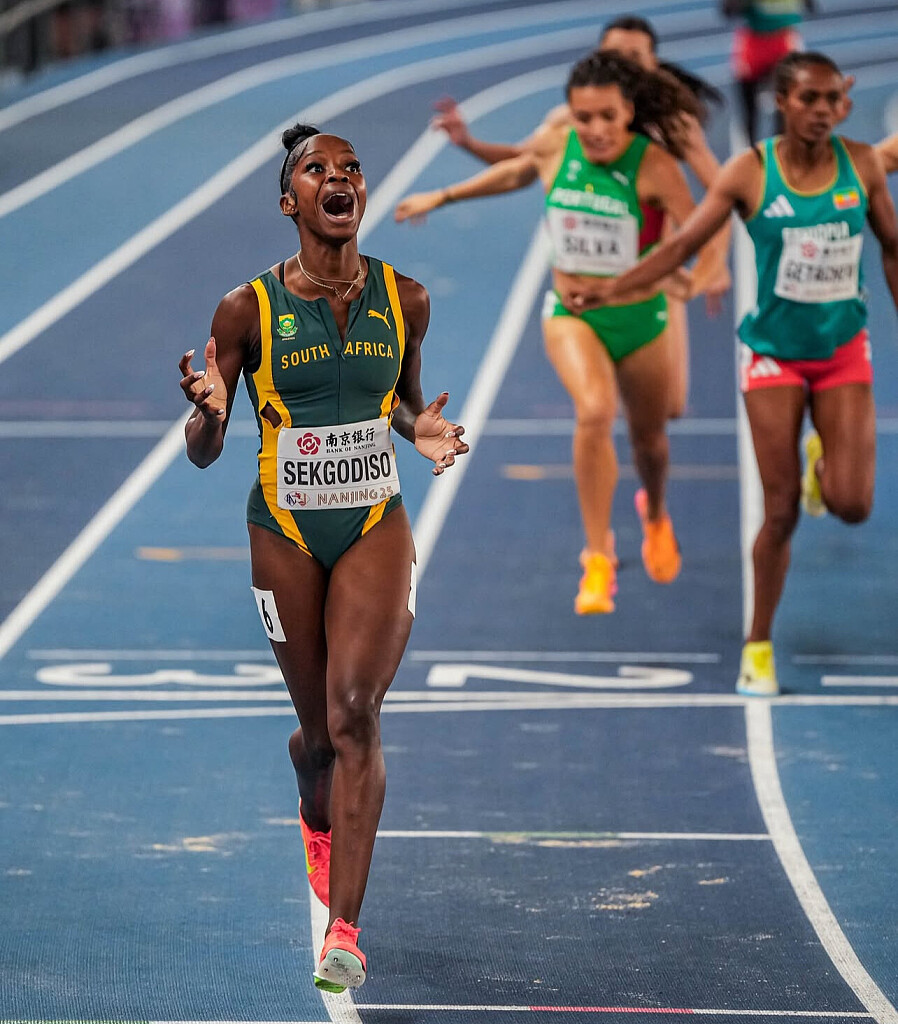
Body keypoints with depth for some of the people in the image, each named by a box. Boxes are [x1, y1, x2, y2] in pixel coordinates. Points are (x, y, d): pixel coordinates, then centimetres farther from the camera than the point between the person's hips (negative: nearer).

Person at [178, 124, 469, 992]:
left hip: (376, 525, 0)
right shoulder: (248, 309, -7)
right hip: (286, 530, 0)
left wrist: (421, 431, -4)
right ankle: (316, 817, 49)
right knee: (318, 728, 10)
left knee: (355, 710, -18)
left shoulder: (403, 299, -1)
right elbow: (203, 453, -2)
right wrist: (208, 410, -24)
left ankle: (344, 930, -20)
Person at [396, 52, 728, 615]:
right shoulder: (555, 145, -10)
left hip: (640, 317, 0)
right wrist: (442, 197, 20)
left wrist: (702, 273, -46)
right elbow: (517, 171, 12)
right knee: (595, 411, -27)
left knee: (649, 438, 17)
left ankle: (655, 515, 55)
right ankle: (598, 559, -18)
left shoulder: (653, 165, -20)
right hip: (571, 313, 0)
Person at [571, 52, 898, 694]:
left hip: (844, 352, 2)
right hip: (774, 352, -2)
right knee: (781, 513, -4)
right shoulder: (750, 173, -9)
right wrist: (613, 288, -20)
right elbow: (683, 244, -8)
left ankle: (823, 462, 26)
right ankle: (759, 646, 13)